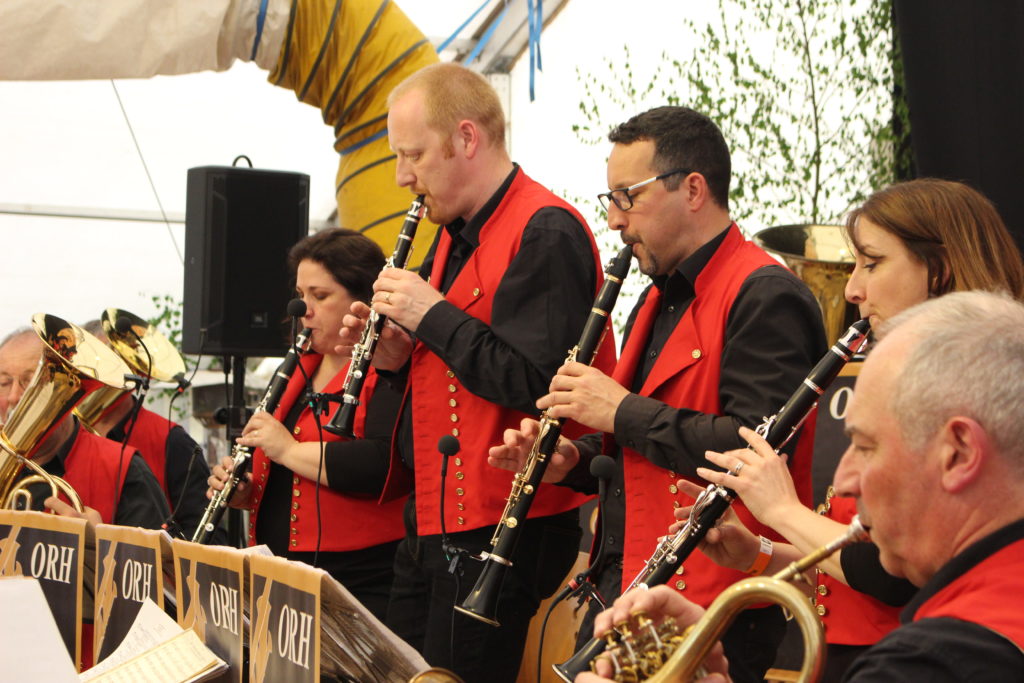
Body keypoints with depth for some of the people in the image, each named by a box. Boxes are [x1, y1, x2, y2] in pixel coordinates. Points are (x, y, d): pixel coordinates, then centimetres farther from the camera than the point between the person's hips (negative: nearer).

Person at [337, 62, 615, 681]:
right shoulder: (454, 234, 16)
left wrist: (433, 315, -17)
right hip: (432, 523, 10)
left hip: (498, 533, -10)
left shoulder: (546, 233, -15)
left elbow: (538, 384, -24)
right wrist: (397, 355, 2)